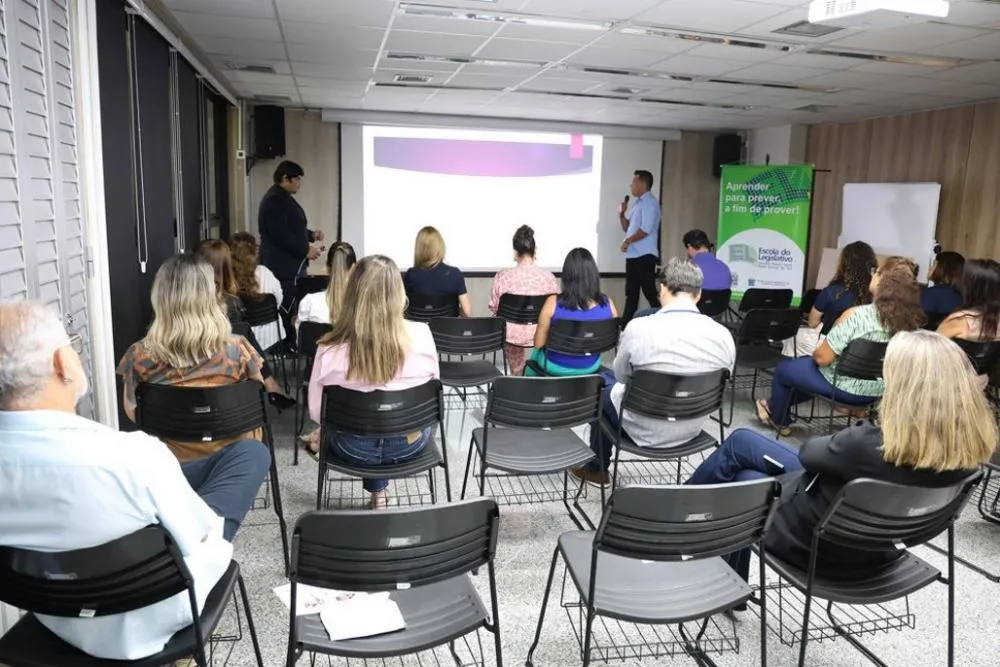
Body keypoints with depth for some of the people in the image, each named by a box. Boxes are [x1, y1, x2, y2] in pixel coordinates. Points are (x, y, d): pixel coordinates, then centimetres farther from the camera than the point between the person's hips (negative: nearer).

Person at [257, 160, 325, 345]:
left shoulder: (285, 198, 19)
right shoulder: (274, 200, -14)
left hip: (293, 264, 11)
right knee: (287, 310, -9)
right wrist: (306, 250, -17)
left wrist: (311, 234, 12)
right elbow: (280, 234, -21)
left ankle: (292, 345, 15)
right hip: (283, 266, -11)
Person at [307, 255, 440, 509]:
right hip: (410, 444, 1)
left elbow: (316, 412, -11)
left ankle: (377, 491, 47)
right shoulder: (421, 335, -21)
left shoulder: (331, 350, -24)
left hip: (356, 449, 0)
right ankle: (378, 490, 48)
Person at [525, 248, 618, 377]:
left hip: (557, 368, -3)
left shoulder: (553, 303, -25)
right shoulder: (607, 303, -16)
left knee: (537, 353, 33)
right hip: (591, 367, 3)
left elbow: (539, 343, -15)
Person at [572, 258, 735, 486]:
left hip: (645, 430, -4)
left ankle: (596, 469, 46)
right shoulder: (723, 335, -14)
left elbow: (621, 375, -5)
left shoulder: (639, 328, -24)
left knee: (605, 394, 29)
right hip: (692, 429, 4)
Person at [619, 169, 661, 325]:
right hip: (633, 255, 9)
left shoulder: (649, 202, -9)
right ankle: (626, 323, 15)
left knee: (649, 292, -8)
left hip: (645, 255, -9)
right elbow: (628, 229, 24)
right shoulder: (637, 203, 19)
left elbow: (646, 229, -19)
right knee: (631, 293, 11)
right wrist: (621, 214, 9)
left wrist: (628, 241, -11)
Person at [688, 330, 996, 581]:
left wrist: (844, 439, 2)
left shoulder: (870, 445, -38)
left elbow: (809, 453, -16)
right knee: (741, 440, 18)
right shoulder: (969, 444, -17)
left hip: (822, 546, -7)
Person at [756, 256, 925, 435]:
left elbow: (822, 358, -22)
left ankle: (778, 419, 40)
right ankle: (779, 406, 45)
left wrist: (814, 353, 1)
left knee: (783, 368, 21)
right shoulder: (909, 319, -11)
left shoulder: (857, 315, -29)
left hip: (843, 386, -6)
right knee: (803, 365, 31)